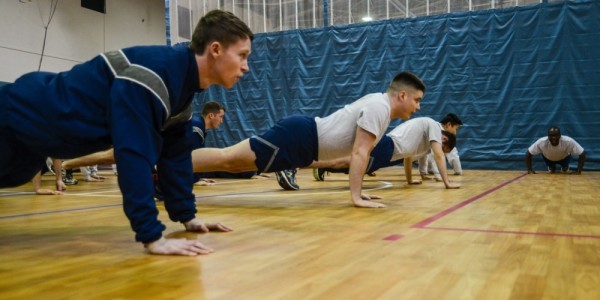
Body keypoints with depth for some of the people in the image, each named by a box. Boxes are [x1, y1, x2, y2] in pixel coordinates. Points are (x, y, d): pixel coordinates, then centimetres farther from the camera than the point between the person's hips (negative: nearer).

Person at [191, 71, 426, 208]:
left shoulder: (379, 106, 15)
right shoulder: (378, 108, -15)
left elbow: (360, 153, 22)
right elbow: (359, 153, -21)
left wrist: (358, 191, 19)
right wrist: (356, 197, -21)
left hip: (305, 139, 9)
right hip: (299, 136, -9)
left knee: (231, 163, 10)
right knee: (226, 158, -11)